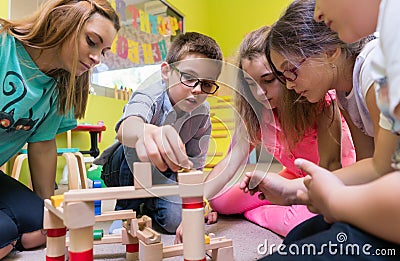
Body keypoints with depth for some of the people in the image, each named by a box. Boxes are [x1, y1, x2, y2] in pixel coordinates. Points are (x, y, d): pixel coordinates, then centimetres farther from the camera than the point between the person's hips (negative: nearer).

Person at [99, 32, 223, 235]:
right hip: (121, 169, -2)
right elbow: (125, 127, -53)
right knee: (137, 143, -36)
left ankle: (148, 206, 13)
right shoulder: (152, 92, -29)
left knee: (177, 218, -23)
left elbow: (194, 164, -4)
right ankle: (127, 210, -11)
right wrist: (144, 133, -76)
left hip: (163, 173, 3)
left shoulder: (202, 115, -13)